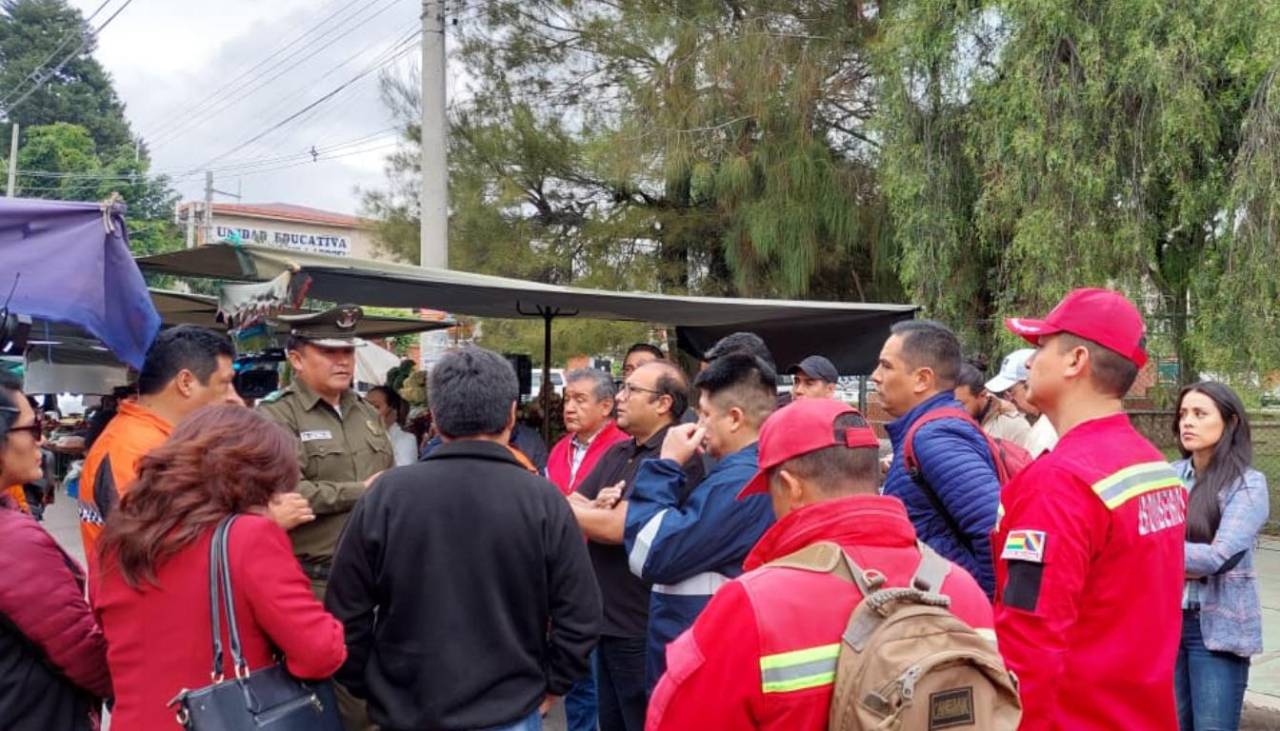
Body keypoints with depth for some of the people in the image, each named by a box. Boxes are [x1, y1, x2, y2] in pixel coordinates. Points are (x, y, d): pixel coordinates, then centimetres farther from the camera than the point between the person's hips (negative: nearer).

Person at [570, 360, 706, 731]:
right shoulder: (615, 453, 9)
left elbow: (617, 528, -24)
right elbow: (568, 513, 6)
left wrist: (583, 509, -7)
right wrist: (594, 509, -15)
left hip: (643, 630, -8)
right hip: (607, 620, 8)